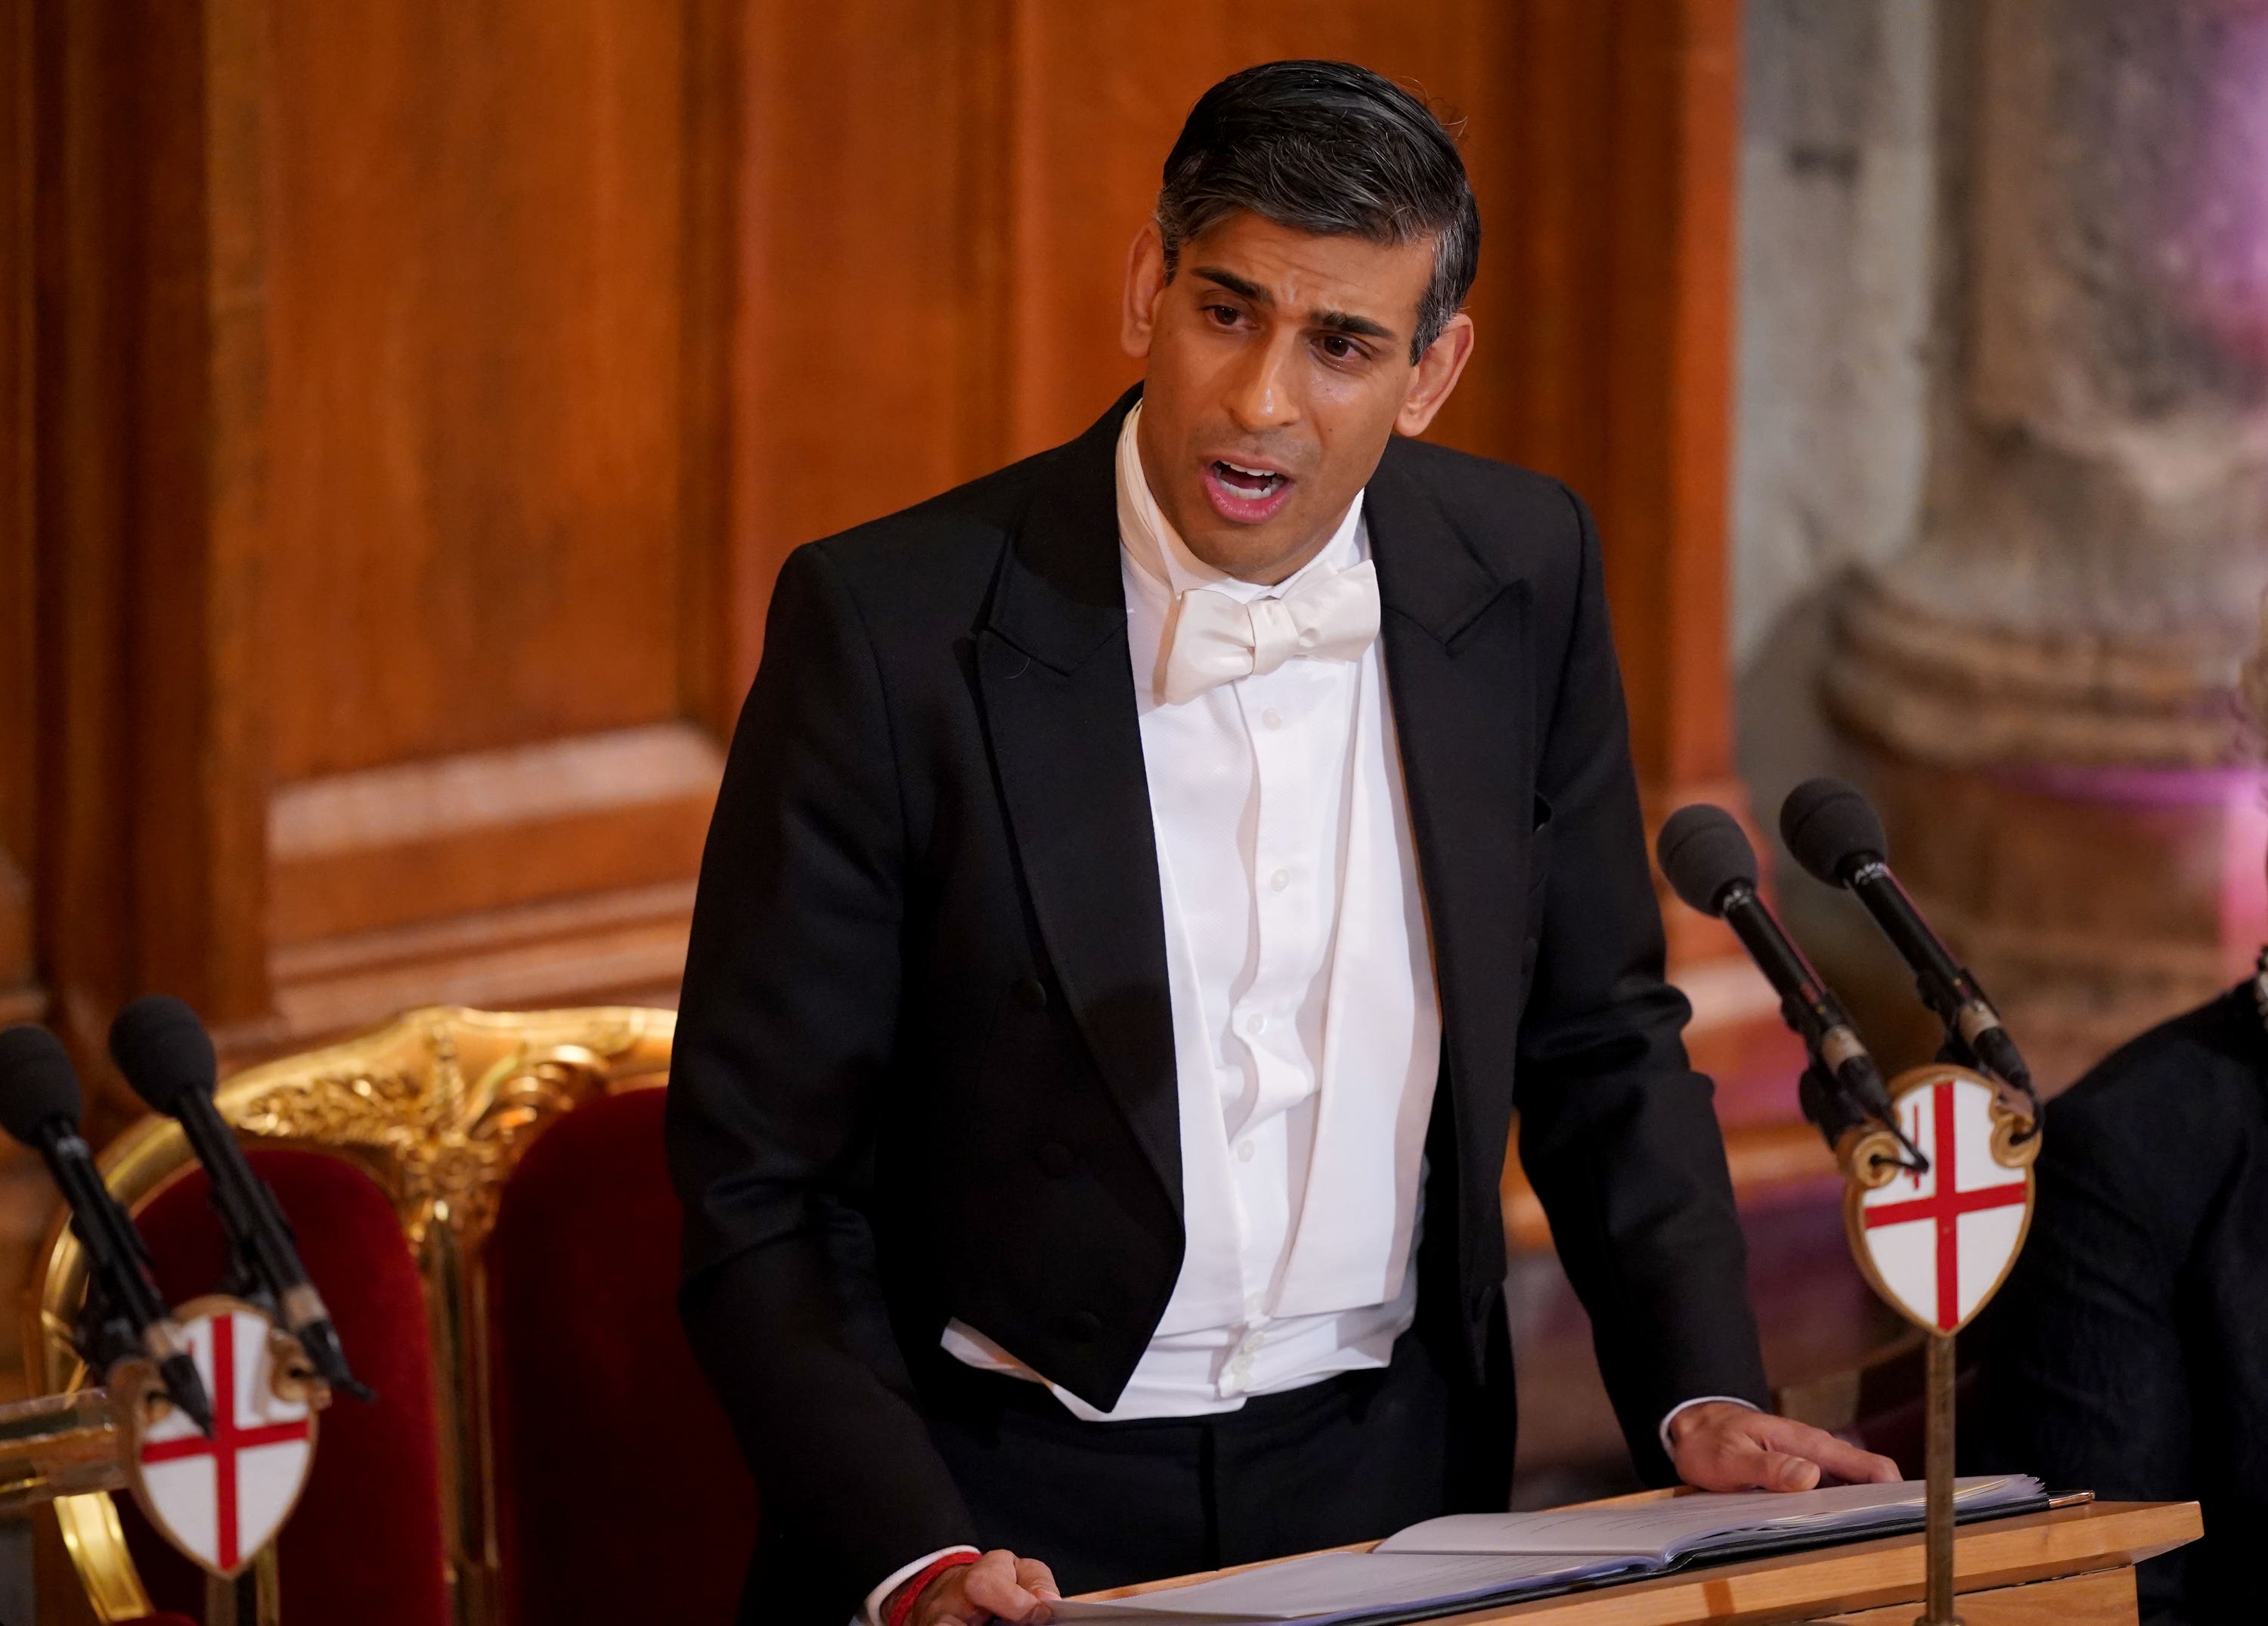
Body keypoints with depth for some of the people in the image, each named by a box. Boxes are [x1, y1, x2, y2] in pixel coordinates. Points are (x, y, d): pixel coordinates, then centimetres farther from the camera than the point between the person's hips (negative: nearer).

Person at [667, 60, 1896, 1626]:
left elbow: (1601, 1039, 15)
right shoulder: (891, 626, -11)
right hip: (1008, 1498, -3)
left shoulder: (1521, 576, 2)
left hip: (1391, 1478, 3)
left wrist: (1701, 1396, 2)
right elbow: (760, 1180, -8)